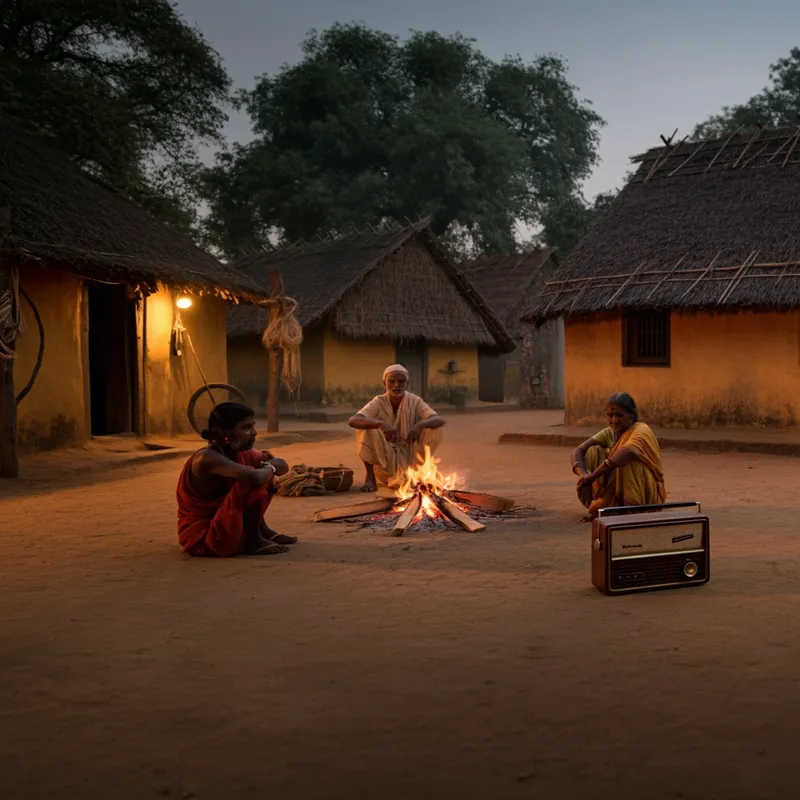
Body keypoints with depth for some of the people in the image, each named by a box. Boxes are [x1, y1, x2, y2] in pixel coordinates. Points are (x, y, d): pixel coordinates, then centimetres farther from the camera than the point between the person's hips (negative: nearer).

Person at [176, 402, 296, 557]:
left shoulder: (240, 453, 0)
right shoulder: (207, 458, -26)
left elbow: (283, 465, 9)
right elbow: (254, 477, -41)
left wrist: (268, 469, -13)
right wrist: (269, 469, -18)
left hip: (223, 526, 9)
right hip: (202, 538, -9)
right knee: (251, 483, -26)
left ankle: (261, 530, 12)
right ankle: (253, 541, -9)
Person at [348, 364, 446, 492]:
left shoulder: (415, 402, -8)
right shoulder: (378, 403, -11)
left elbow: (440, 420, -22)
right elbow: (352, 420, -29)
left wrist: (421, 424, -44)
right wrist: (380, 423, -47)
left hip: (409, 458, 1)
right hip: (383, 459, -1)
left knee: (434, 431, -20)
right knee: (365, 427, -26)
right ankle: (370, 477, -12)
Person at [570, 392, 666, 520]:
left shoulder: (641, 430, -20)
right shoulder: (609, 433, 0)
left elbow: (628, 451, -43)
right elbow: (578, 451, -10)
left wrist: (593, 476, -45)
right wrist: (583, 473, -34)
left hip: (646, 494, -6)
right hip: (617, 491, 6)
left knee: (628, 459, -33)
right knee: (593, 451, -8)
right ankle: (595, 503, -11)